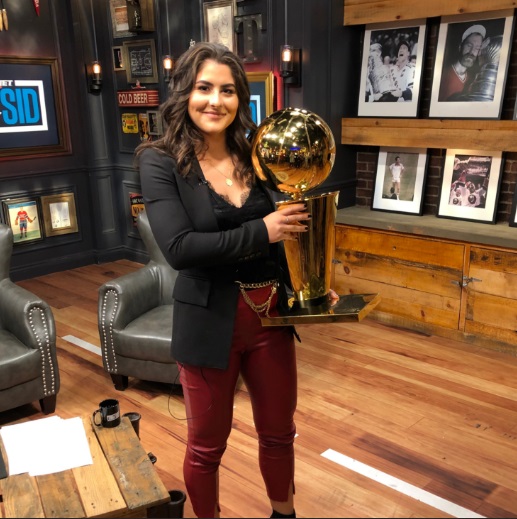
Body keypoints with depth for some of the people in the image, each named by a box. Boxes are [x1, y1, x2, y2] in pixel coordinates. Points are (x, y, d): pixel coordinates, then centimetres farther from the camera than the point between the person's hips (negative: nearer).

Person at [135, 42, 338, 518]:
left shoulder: (253, 156, 2)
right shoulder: (161, 161, -9)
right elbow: (179, 248, -21)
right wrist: (261, 231, -20)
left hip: (271, 315, 4)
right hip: (208, 323, -4)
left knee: (279, 433, 21)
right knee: (207, 445, 16)